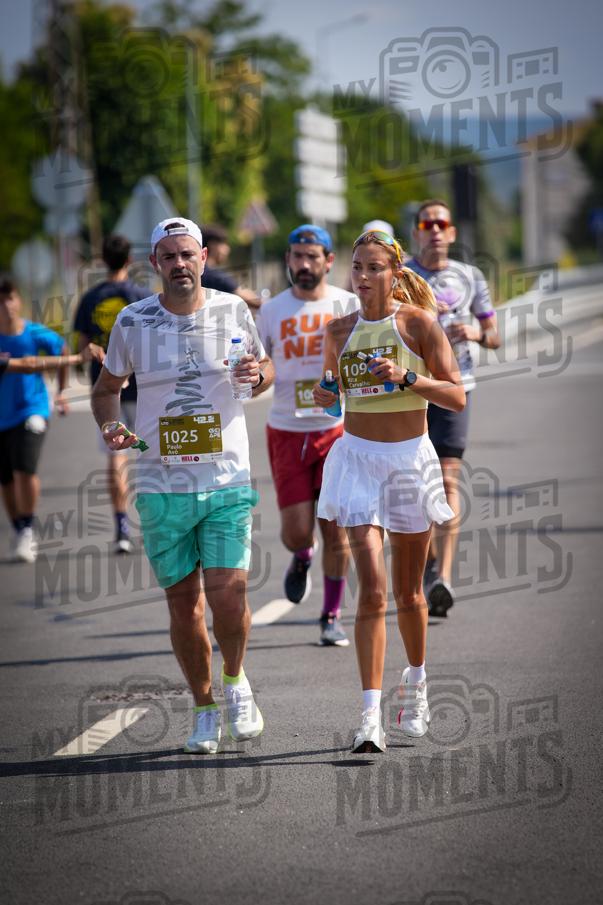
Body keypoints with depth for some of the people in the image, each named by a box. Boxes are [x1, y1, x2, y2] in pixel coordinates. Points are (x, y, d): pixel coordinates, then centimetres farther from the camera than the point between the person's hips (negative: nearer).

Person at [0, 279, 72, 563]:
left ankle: (28, 532, -6)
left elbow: (63, 351, 12)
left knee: (25, 470, -20)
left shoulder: (36, 334, -7)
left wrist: (61, 391, 19)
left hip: (31, 409, -2)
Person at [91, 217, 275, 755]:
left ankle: (235, 680, 17)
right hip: (161, 485, 1)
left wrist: (257, 376, -7)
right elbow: (107, 387, 14)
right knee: (183, 604, 5)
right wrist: (110, 425, -7)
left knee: (228, 595, -12)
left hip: (227, 479, -1)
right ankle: (205, 708, 23)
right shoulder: (133, 322, 1)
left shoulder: (232, 311, 1)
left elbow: (264, 368, 17)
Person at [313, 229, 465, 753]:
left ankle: (416, 683, 40)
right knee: (372, 590, -14)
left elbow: (457, 396, -9)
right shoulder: (340, 331, 5)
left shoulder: (418, 322, -5)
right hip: (358, 459, 1)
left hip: (411, 460, -1)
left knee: (408, 593, 12)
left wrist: (405, 377, -23)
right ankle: (371, 717, -17)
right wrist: (326, 395, -2)